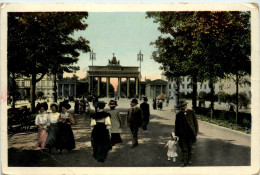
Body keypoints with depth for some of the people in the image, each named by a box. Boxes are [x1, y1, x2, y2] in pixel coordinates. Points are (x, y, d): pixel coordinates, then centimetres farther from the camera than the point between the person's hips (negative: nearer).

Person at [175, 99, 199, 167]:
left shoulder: (191, 112, 5)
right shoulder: (178, 115, 6)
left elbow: (195, 122, 6)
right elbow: (176, 125, 8)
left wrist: (196, 131, 0)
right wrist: (176, 135, 6)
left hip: (190, 133, 1)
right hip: (182, 134, 0)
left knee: (189, 147, 11)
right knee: (184, 148, -1)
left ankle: (189, 159, 28)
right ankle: (184, 161, 4)